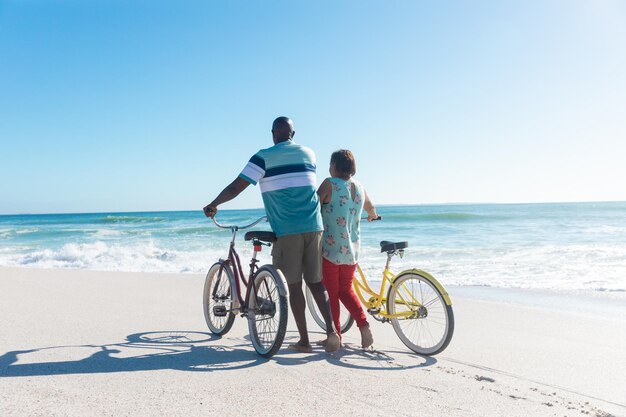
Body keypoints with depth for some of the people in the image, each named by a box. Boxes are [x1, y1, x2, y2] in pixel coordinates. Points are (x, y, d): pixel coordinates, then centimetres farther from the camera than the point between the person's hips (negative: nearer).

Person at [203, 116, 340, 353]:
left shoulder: (264, 157, -2)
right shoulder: (309, 154, 12)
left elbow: (236, 187, -5)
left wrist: (213, 205, 10)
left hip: (286, 230, -4)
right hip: (314, 227, 4)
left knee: (294, 285, 6)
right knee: (315, 281, 13)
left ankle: (304, 340, 10)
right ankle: (331, 330, 1)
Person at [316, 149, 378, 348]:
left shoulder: (330, 184, -10)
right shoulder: (360, 188, 7)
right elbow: (372, 210, 24)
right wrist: (372, 215, 48)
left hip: (330, 250, -5)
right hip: (352, 251, 5)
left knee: (331, 294, 8)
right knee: (346, 290, 18)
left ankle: (335, 336, 16)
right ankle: (364, 326, 2)